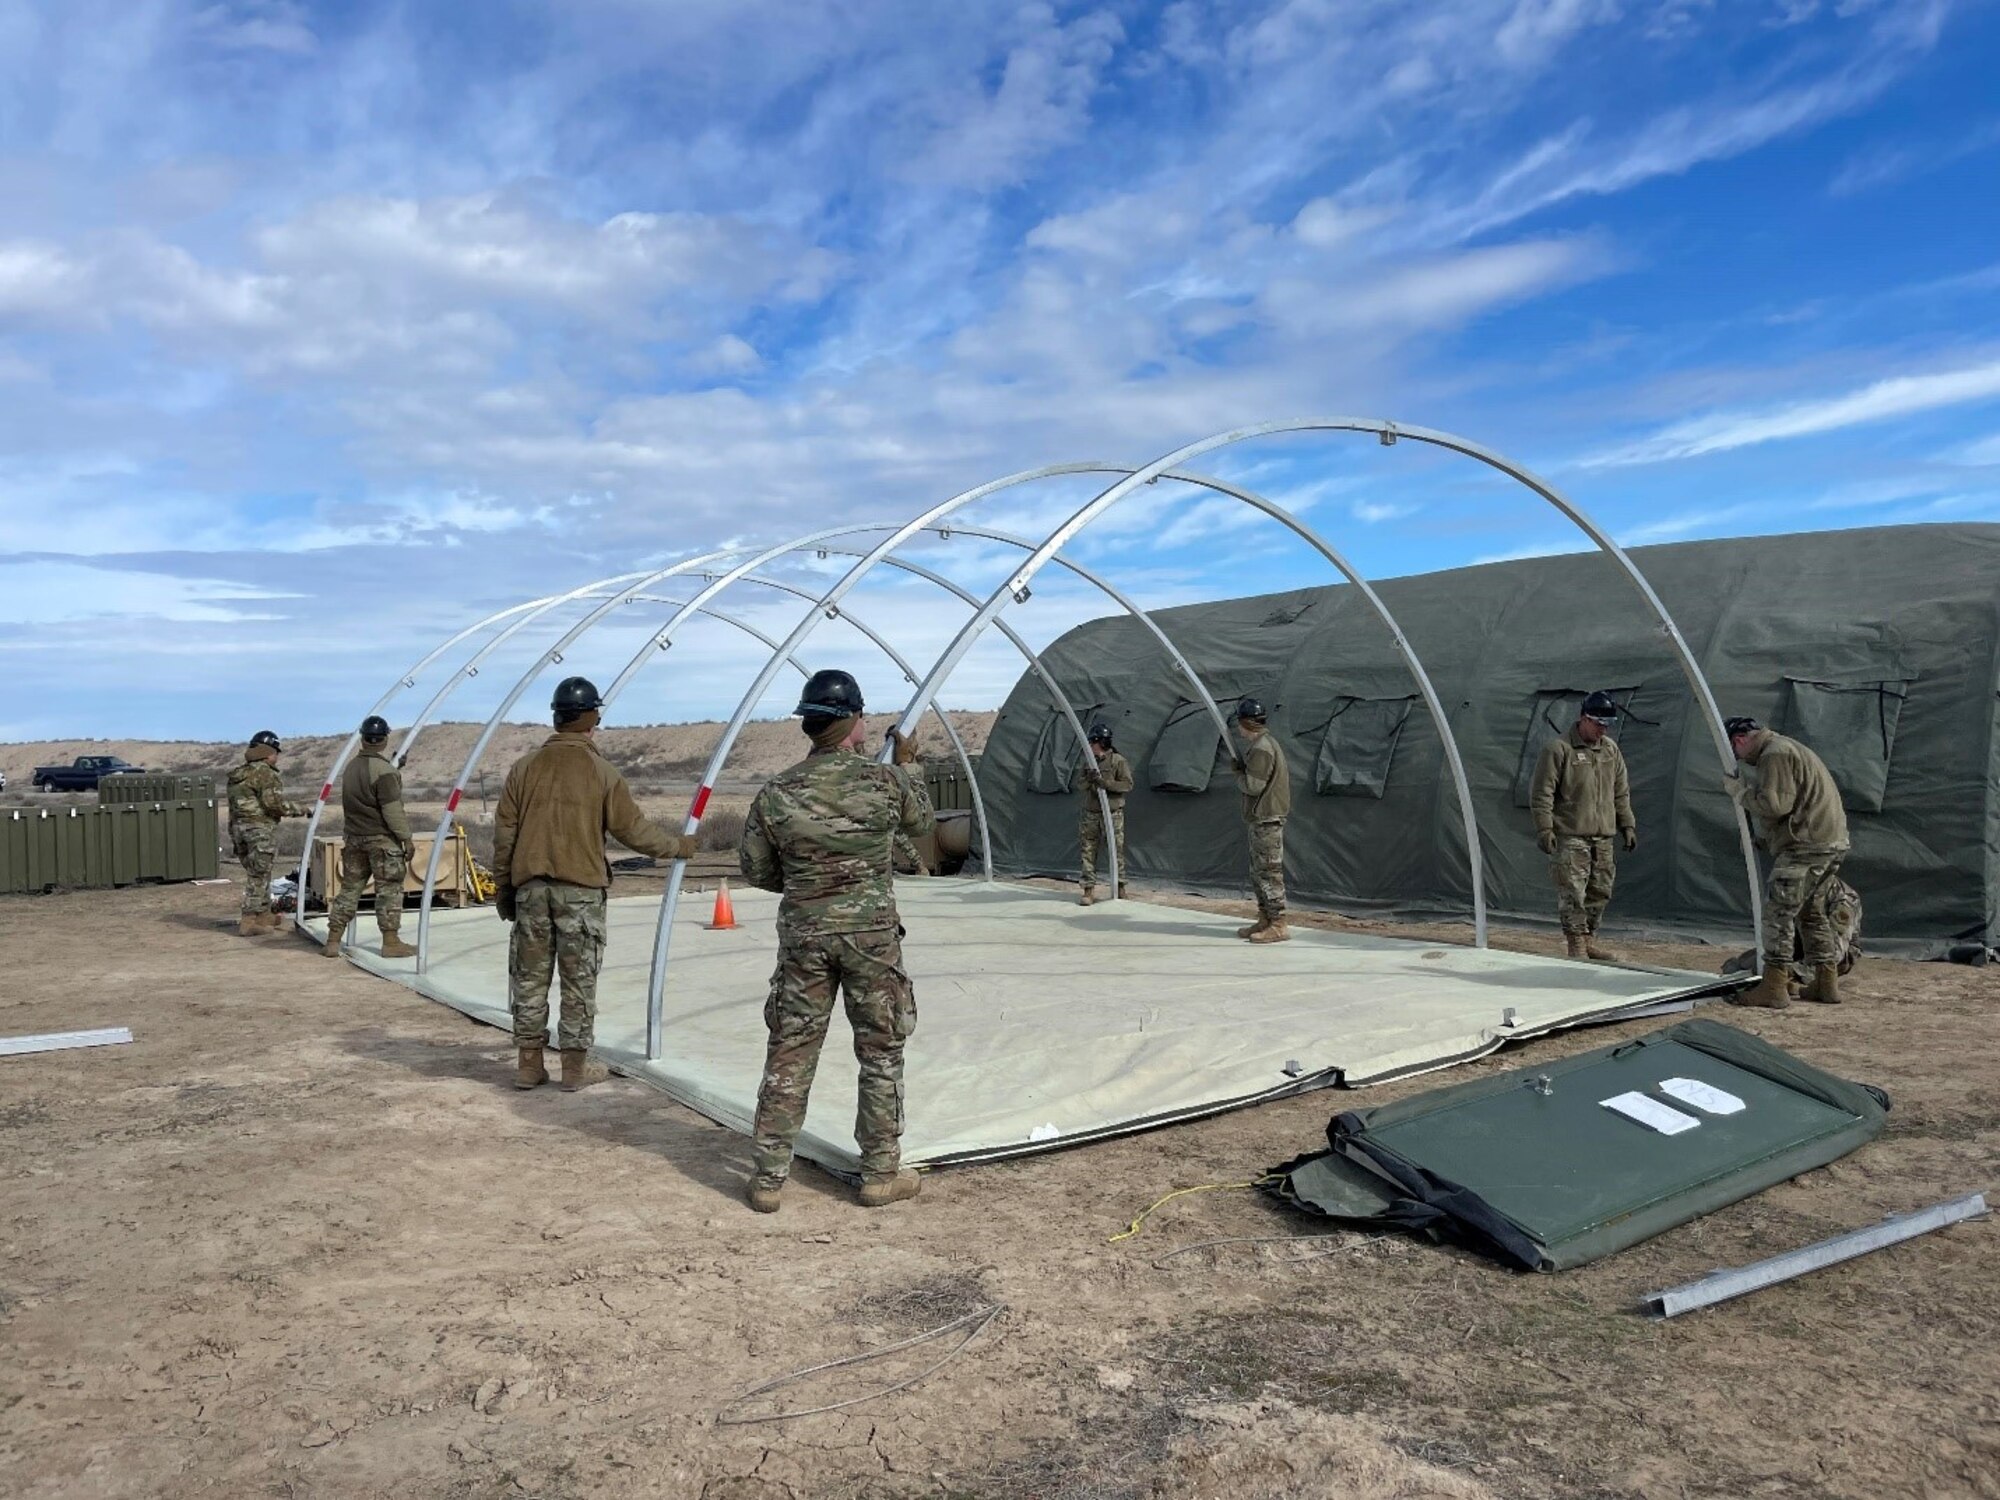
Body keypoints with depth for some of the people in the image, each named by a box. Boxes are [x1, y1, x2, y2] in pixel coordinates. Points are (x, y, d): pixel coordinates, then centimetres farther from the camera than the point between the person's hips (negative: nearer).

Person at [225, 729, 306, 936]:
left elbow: (233, 807, 19)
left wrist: (234, 837, 22)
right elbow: (275, 804, -18)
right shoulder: (266, 774, -11)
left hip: (239, 828, 9)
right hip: (261, 829, -8)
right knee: (258, 876, -3)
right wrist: (301, 810, -6)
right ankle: (249, 922, -2)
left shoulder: (237, 776, 16)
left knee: (258, 874, 18)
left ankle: (265, 915, 26)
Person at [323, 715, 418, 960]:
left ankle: (333, 941, 14)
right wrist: (406, 838, -12)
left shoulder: (351, 767, 9)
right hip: (382, 839, -7)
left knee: (349, 888, 13)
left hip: (353, 838, 7)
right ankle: (391, 942, 2)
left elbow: (350, 805, 17)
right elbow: (392, 810, -18)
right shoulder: (384, 770, -16)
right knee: (389, 890, 0)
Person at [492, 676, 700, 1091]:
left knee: (529, 977, 11)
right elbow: (633, 828, -2)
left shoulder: (524, 767, 5)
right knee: (579, 980, 6)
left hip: (530, 886, 3)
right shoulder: (601, 771, -5)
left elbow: (504, 834, 7)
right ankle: (576, 1066, 12)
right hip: (581, 889, -3)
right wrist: (679, 847, 12)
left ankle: (529, 1064, 17)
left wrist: (503, 888, 15)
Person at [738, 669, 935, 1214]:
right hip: (872, 934, -2)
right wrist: (907, 764, 26)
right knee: (881, 1053, 11)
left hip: (803, 936, 2)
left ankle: (768, 1177, 15)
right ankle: (881, 1173, 18)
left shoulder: (776, 793, -4)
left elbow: (756, 870, 4)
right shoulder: (884, 781, -9)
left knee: (789, 1055, 10)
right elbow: (921, 822, 12)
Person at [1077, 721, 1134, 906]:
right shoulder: (1088, 762, 11)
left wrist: (1104, 782, -21)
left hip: (1112, 814, -5)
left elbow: (1127, 784, -13)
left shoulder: (1118, 761, -6)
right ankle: (1089, 889, 3)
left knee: (1116, 851, 2)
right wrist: (1088, 780, -12)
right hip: (1090, 814, 5)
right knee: (1088, 851, 0)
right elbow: (1079, 786, 11)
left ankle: (1120, 885, 16)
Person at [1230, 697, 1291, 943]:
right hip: (1260, 819, 11)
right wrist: (1242, 770, 7)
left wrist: (1238, 774, -3)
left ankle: (1278, 925, -7)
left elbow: (1253, 785, -20)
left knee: (1269, 872, -9)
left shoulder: (1261, 747, -17)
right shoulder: (1263, 743, 16)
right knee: (1258, 873, 16)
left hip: (1267, 820, -11)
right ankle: (1265, 920, 22)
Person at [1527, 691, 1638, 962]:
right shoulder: (1558, 749, -8)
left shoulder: (1611, 749, 14)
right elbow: (1541, 793, -10)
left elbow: (1621, 793, 21)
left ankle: (1589, 941, 22)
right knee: (1572, 893, -8)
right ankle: (1576, 945, -1)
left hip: (1602, 838, 7)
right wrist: (1544, 829, -15)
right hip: (1569, 838, -7)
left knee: (1600, 892, 10)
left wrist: (1627, 825, 16)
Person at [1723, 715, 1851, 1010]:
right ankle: (1827, 983, 23)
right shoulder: (1787, 748, 23)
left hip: (1806, 846, -11)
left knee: (1778, 913, -9)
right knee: (1813, 913, 18)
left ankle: (1773, 988, -10)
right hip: (1831, 842, 11)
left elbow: (1775, 804, -19)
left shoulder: (1775, 754, -10)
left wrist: (1740, 790, -7)